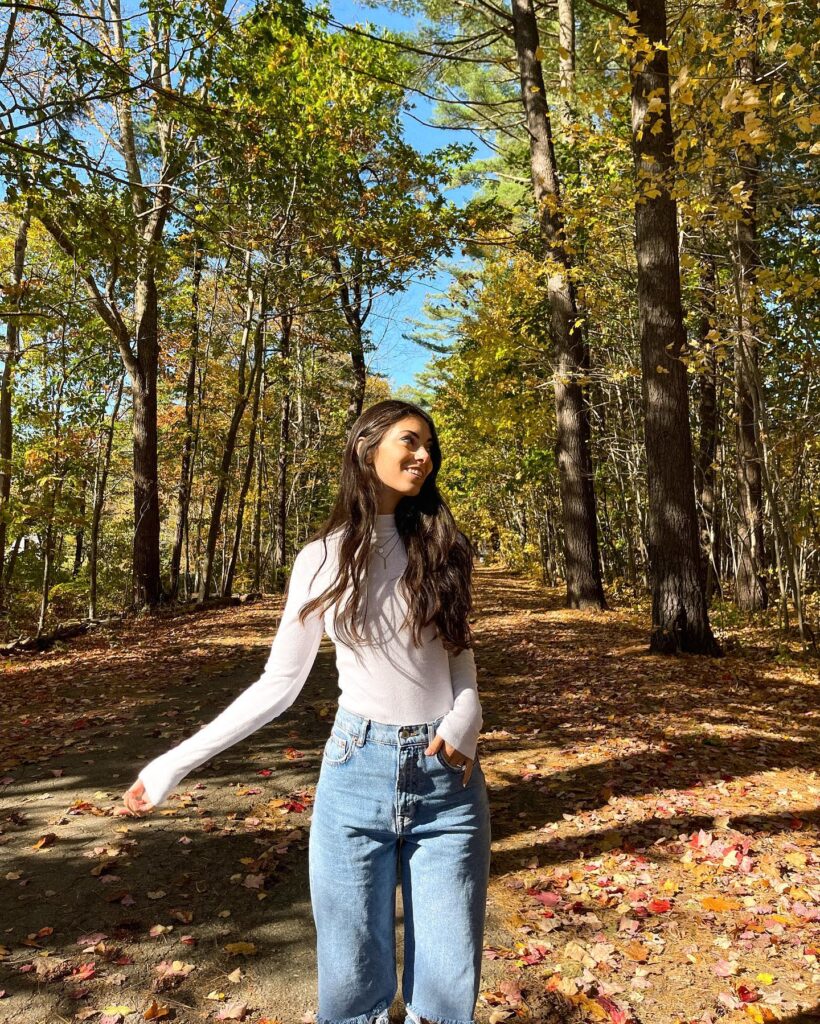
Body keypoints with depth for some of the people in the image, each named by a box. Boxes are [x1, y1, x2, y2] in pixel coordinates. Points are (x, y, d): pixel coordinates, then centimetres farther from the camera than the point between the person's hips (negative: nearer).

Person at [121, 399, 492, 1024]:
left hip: (447, 777, 1)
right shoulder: (323, 559, -2)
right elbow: (280, 682, 3)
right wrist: (177, 762, -1)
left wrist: (466, 715, -9)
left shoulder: (444, 547, 1)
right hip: (356, 774, -1)